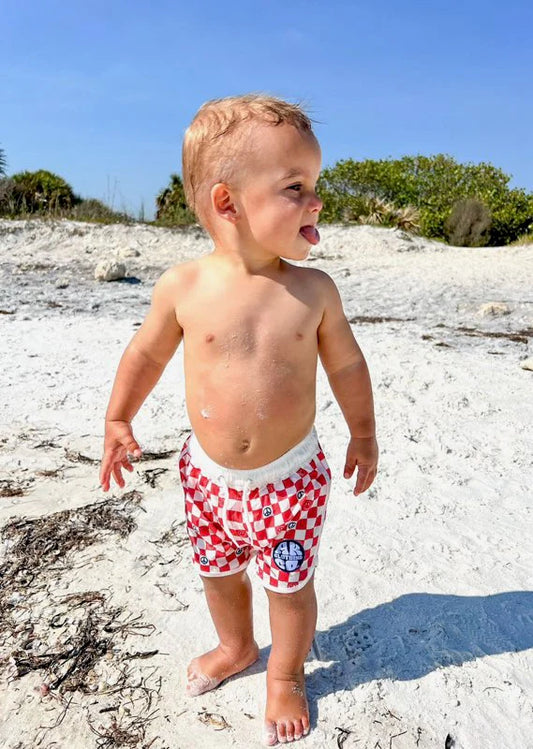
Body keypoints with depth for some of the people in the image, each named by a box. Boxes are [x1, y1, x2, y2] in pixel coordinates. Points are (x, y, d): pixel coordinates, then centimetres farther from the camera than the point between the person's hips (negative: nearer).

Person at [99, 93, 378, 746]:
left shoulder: (314, 289, -12)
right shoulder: (183, 287, -14)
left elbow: (346, 362, 1)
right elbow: (147, 353, 1)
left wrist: (363, 434, 8)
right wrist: (118, 421, 3)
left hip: (290, 476, -1)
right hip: (211, 476, 2)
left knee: (291, 584, 15)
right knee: (218, 573, 24)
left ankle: (286, 673, 46)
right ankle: (236, 647, 56)